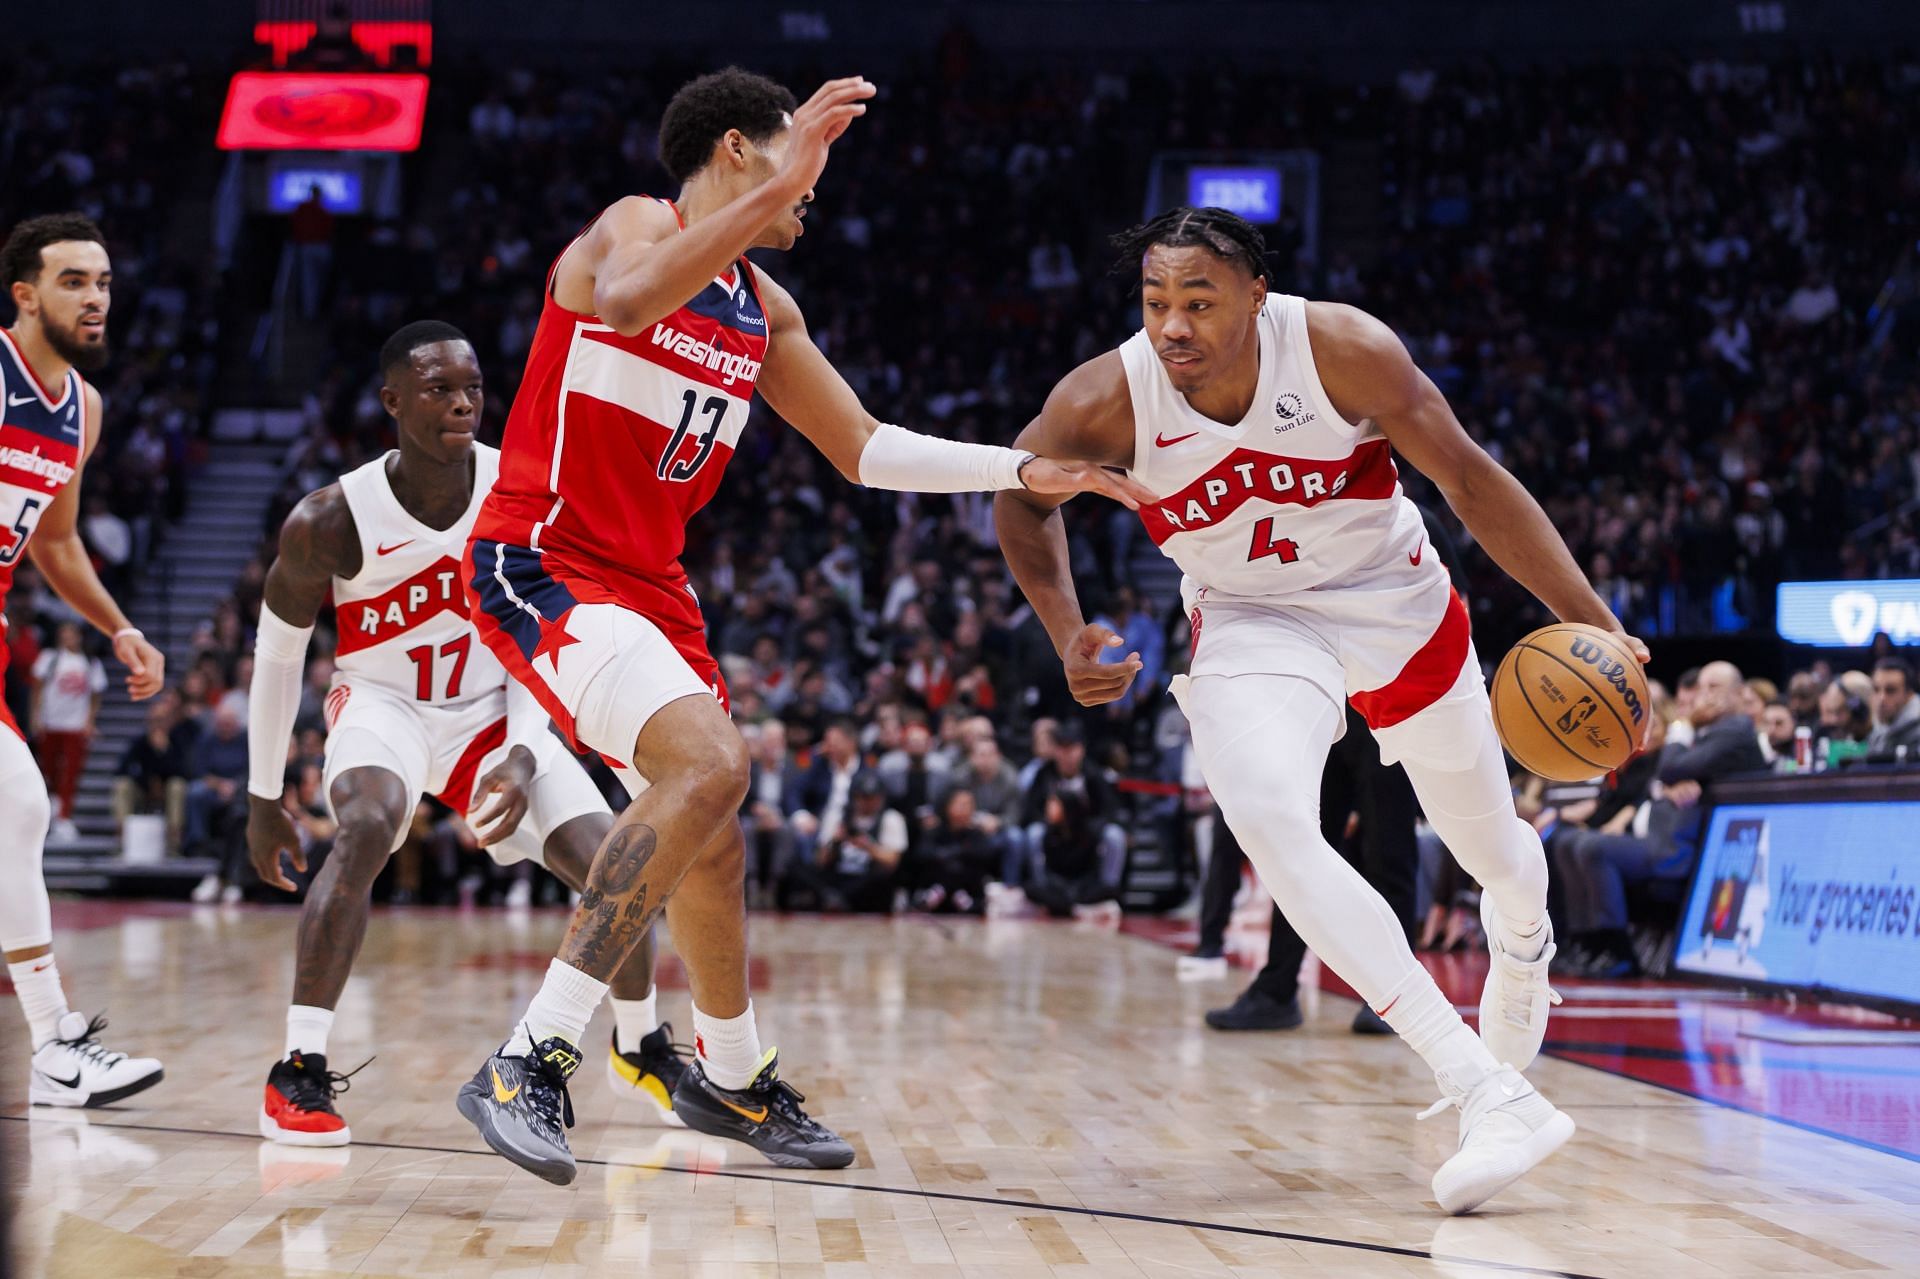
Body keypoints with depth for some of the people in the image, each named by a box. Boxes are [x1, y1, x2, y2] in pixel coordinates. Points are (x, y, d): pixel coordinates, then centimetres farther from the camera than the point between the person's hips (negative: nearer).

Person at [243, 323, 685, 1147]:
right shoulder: (332, 521, -22)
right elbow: (277, 654, -6)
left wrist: (521, 756, -22)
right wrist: (264, 798, 0)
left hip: (490, 712, 3)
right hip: (382, 703, -3)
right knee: (368, 825, -36)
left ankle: (640, 1048, 20)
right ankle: (298, 1072, -30)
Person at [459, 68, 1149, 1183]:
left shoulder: (763, 311, 13)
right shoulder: (634, 225, -10)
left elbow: (867, 450, 20)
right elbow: (624, 302, -36)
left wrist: (1027, 471, 12)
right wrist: (778, 185, -40)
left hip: (648, 580, 9)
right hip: (542, 560, -9)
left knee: (712, 836, 17)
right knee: (709, 764, -28)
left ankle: (732, 1079, 39)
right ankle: (529, 1065, -27)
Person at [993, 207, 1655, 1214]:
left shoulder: (1345, 351, -27)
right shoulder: (1105, 401, -24)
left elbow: (1470, 480, -18)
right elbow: (1023, 497, -2)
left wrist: (1591, 622, -21)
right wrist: (1068, 635, -12)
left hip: (1396, 602, 0)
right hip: (1252, 621, 0)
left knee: (1490, 848, 16)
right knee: (1267, 823, -30)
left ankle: (1523, 945, 59)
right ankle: (1489, 1095, -30)